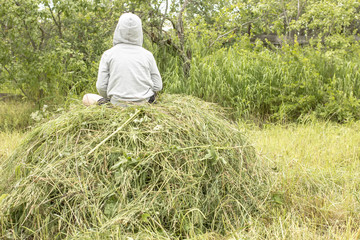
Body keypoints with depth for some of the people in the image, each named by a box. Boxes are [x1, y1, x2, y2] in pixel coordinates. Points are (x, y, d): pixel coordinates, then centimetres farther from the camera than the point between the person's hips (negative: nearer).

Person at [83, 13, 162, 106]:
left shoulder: (108, 54, -1)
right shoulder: (147, 55, 3)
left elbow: (101, 86, -4)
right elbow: (157, 86, 4)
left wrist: (108, 99, 17)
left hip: (117, 104, -3)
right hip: (143, 104, 3)